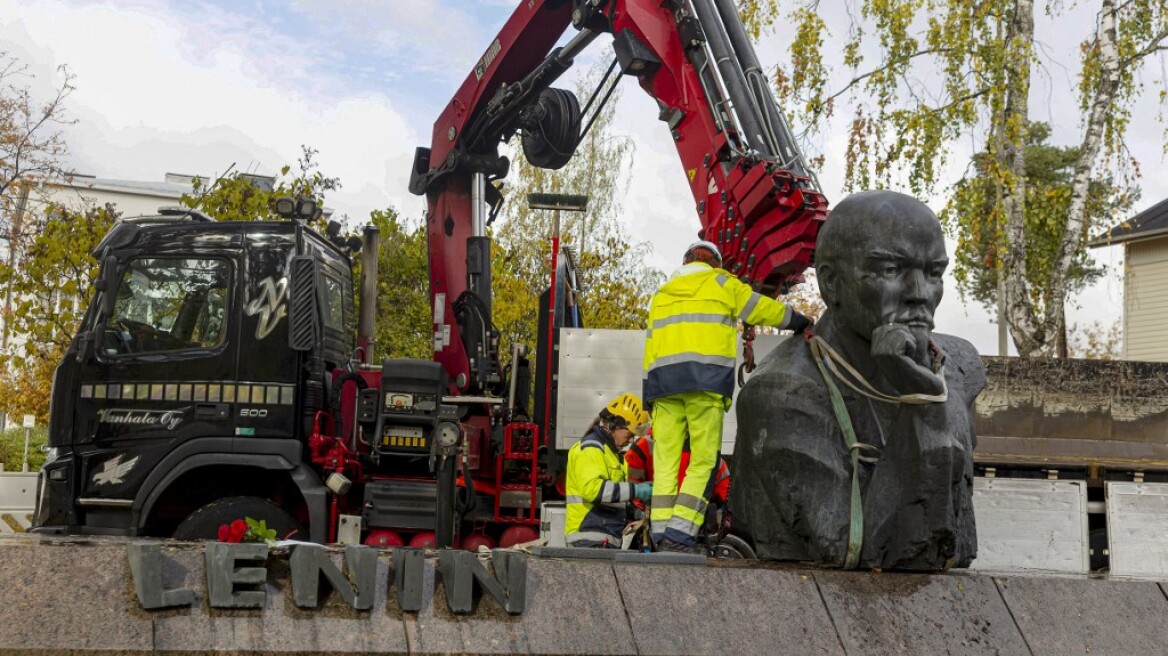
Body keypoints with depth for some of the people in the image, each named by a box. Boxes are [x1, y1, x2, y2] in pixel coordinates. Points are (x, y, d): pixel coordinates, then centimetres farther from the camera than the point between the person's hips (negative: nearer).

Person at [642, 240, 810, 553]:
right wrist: (801, 322, 33)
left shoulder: (662, 294, 26)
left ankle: (661, 535, -2)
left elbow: (650, 347, 20)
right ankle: (680, 533, -16)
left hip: (663, 378, 5)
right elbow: (762, 309, 18)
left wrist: (648, 395, 19)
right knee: (704, 460, -6)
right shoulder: (721, 283, 13)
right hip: (706, 378, -5)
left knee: (666, 460, 3)